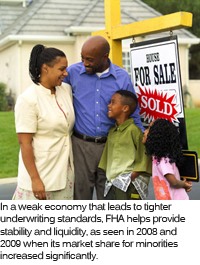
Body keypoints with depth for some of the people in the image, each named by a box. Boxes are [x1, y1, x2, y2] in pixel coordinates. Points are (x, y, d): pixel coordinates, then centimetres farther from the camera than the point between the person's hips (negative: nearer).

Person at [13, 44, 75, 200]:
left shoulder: (66, 90, 5)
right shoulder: (28, 99, -15)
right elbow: (24, 143, -16)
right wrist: (35, 179, -18)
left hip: (64, 171, 7)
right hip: (39, 171, -6)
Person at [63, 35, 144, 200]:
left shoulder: (122, 78, 0)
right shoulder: (72, 72, -2)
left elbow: (133, 115, 8)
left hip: (110, 147, 1)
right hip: (81, 145, 0)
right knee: (80, 194, 4)